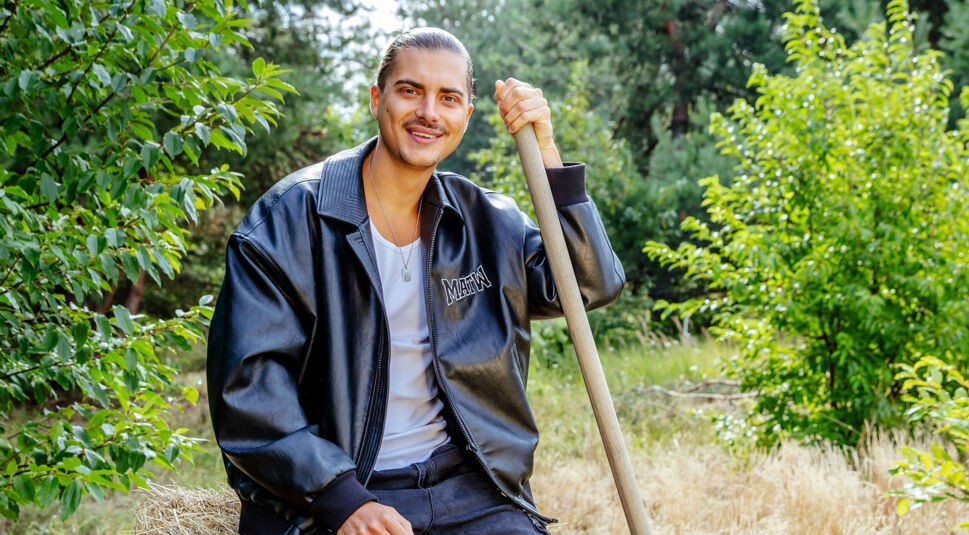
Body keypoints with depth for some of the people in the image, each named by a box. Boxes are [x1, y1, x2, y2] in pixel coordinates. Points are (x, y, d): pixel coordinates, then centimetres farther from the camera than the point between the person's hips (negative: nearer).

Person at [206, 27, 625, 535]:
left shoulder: (485, 221, 12)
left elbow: (593, 285, 4)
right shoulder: (290, 217, -3)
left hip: (465, 491, 4)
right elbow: (248, 385, -9)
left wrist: (545, 150, -3)